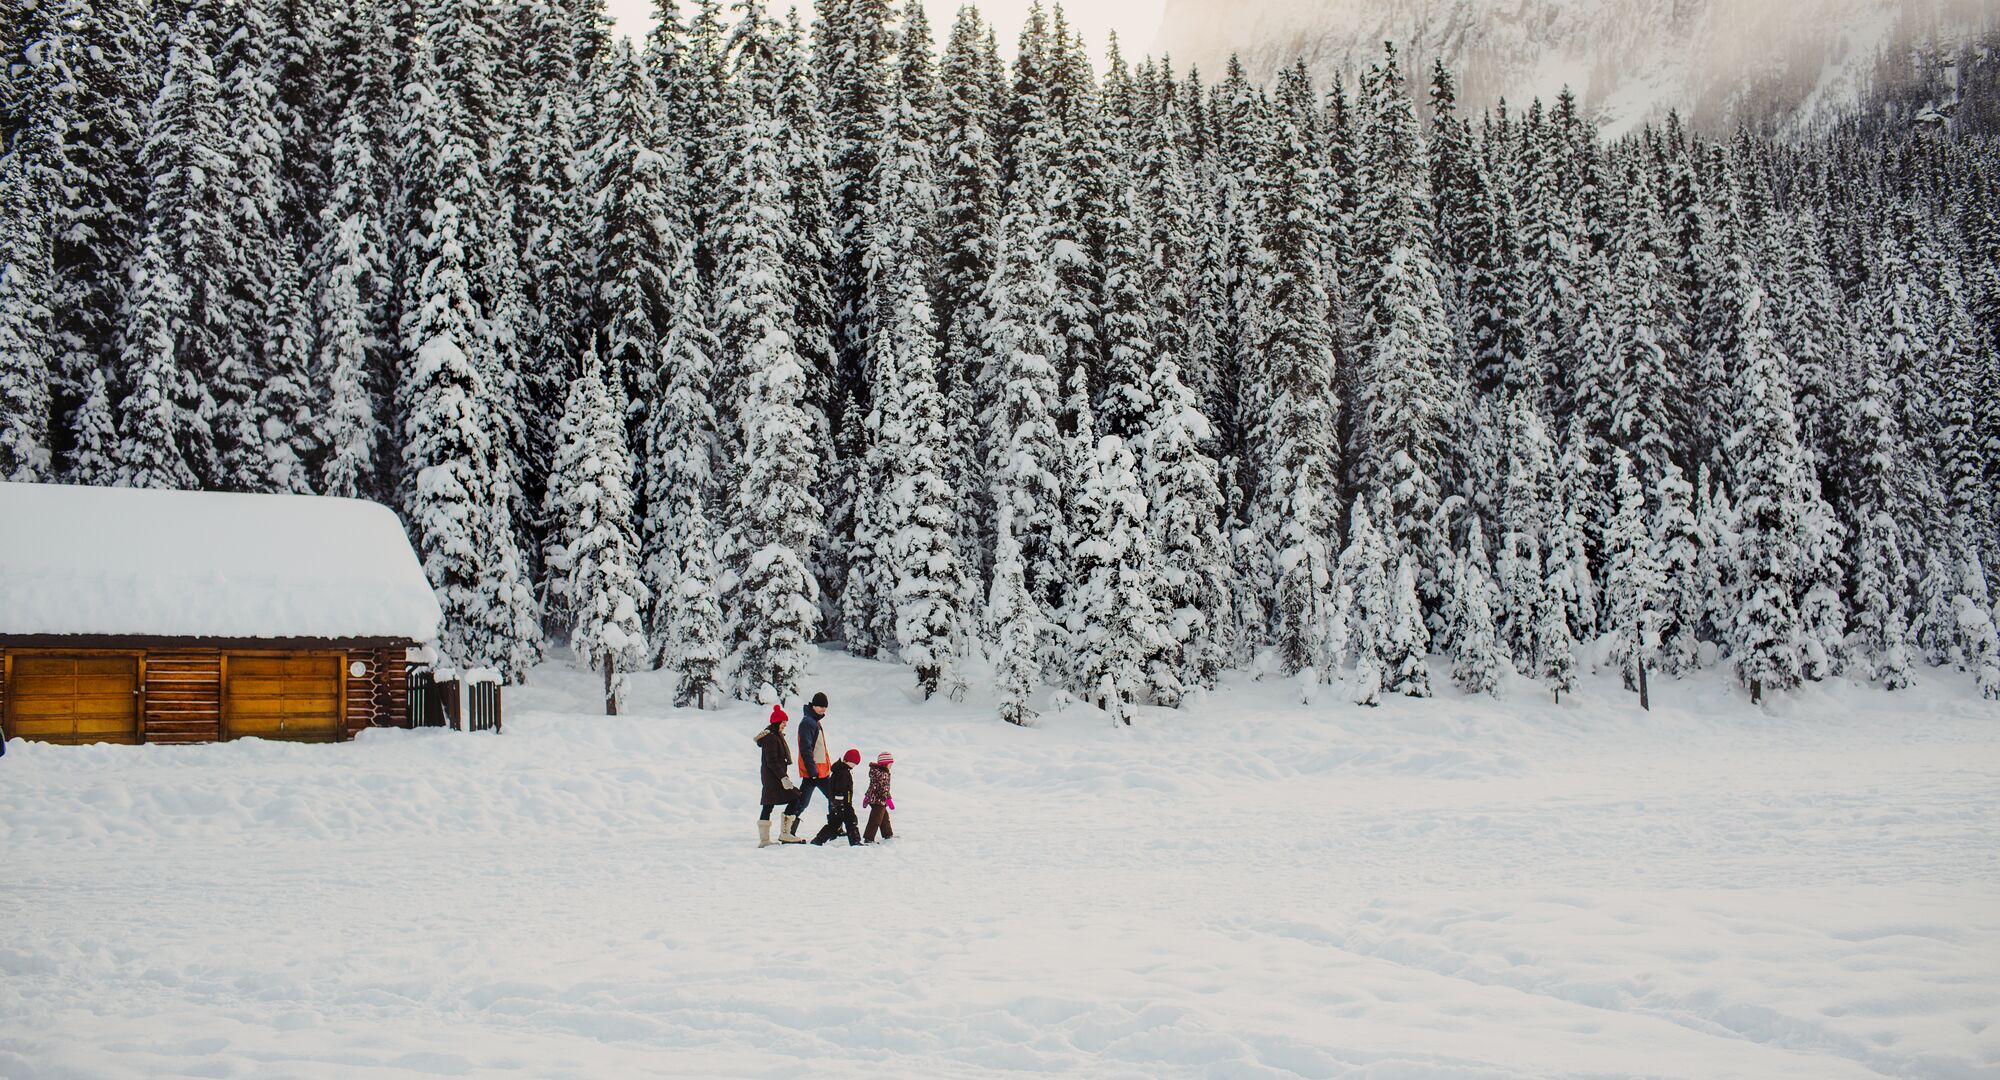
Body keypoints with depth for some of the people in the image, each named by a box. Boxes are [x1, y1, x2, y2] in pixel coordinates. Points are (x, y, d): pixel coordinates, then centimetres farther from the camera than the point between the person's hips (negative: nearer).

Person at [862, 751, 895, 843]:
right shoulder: (883, 774, -21)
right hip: (879, 800, -11)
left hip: (872, 797, 11)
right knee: (875, 820, -6)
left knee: (884, 817, 23)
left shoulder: (875, 771, 10)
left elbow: (872, 786, 19)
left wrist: (867, 797, 24)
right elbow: (884, 788, -26)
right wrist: (889, 799, -24)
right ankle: (868, 838, -5)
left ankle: (888, 834, 37)